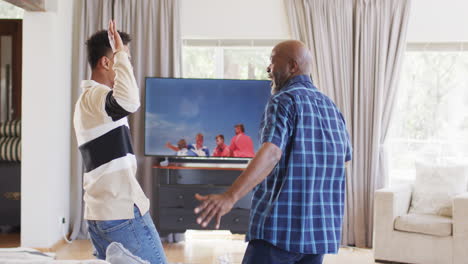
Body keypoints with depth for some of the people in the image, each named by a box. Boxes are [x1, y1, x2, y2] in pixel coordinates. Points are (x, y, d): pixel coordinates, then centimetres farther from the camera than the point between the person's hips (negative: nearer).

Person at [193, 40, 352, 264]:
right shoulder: (331, 107, 15)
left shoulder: (284, 101, -9)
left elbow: (271, 153, -25)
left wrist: (230, 197, -36)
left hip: (280, 226, -8)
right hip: (319, 228, 8)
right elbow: (343, 160, 25)